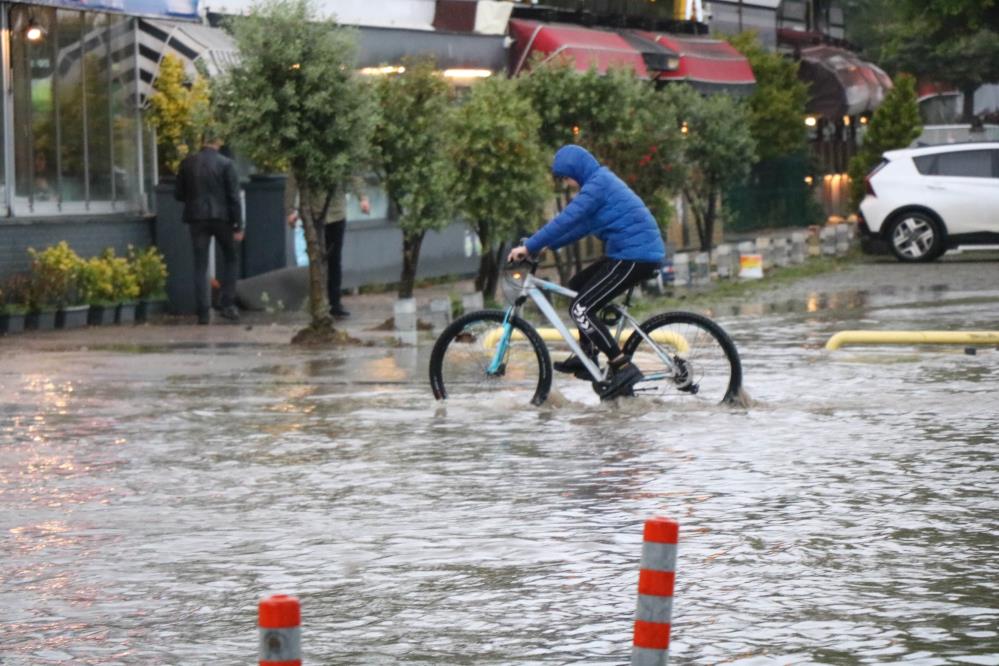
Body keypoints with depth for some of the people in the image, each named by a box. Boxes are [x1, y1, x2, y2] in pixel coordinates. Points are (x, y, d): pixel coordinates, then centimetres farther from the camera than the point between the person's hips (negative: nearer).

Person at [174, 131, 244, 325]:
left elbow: (178, 194, 6)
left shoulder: (188, 163, 1)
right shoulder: (225, 164, -6)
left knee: (200, 265, 5)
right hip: (221, 216, -2)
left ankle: (203, 312, 0)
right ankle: (228, 305, 9)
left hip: (197, 217, 2)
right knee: (229, 258, 17)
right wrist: (238, 226, -4)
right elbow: (234, 197, -8)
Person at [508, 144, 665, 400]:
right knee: (578, 285, 22)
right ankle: (587, 354, 25)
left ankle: (622, 367, -15)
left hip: (635, 257, -11)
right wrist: (549, 245, 16)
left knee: (580, 309, -11)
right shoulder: (602, 180, 18)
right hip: (633, 253, 11)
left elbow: (567, 219, -20)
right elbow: (581, 224, 23)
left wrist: (529, 247, -17)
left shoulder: (597, 184, -14)